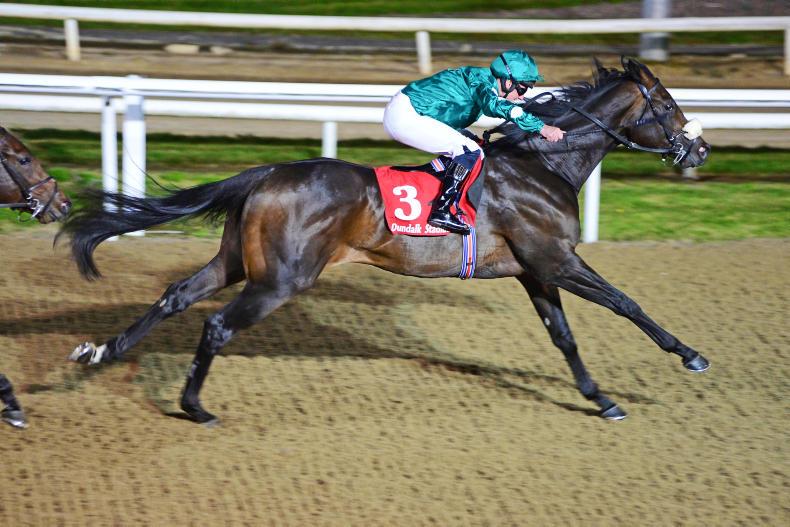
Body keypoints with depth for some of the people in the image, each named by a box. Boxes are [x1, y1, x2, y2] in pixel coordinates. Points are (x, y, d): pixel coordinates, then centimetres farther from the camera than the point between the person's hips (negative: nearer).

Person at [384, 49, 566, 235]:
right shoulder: (482, 80, -15)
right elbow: (494, 105, -36)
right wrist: (542, 128, -40)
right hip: (406, 115, -10)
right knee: (471, 152, -16)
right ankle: (443, 211, -21)